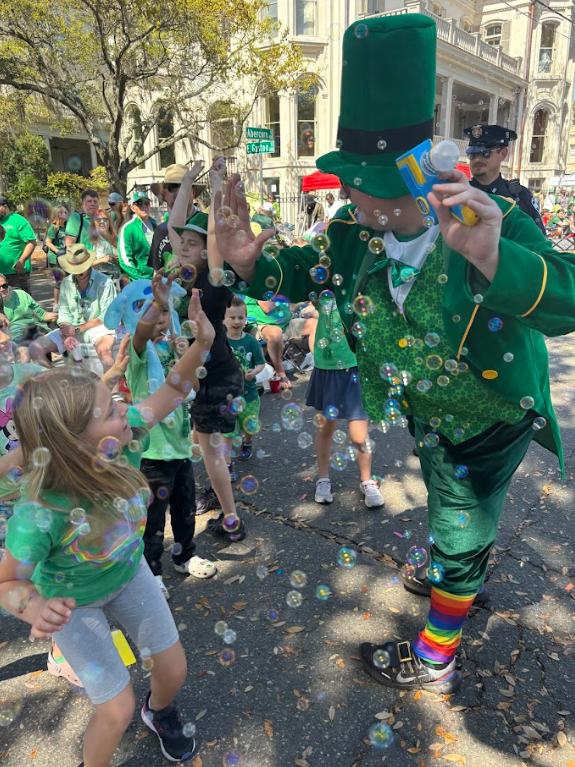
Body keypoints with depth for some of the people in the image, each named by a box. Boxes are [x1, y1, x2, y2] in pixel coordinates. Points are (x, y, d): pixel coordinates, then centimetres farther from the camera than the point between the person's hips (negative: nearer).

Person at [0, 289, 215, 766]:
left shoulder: (125, 439, -31)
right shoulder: (39, 517, -42)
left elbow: (169, 393, -14)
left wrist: (202, 344, -28)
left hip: (128, 573, 5)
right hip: (73, 602, -4)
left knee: (174, 669, 16)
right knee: (118, 709, 2)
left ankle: (160, 711, 56)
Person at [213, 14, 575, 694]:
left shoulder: (497, 221, -32)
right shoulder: (354, 233, -18)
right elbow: (296, 275, -7)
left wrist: (491, 256, -62)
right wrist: (246, 261, -30)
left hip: (496, 420, -5)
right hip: (430, 415, 5)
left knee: (458, 535, 9)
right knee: (452, 505, 31)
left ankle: (432, 662, 36)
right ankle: (464, 577, 65)